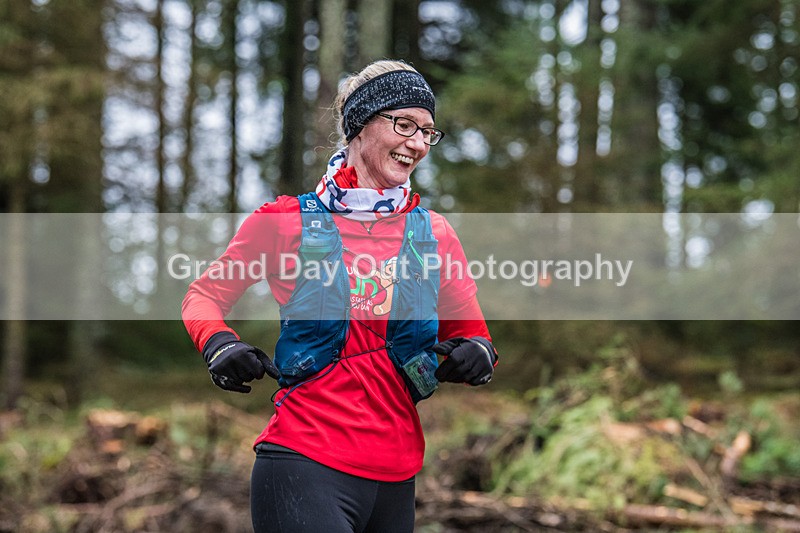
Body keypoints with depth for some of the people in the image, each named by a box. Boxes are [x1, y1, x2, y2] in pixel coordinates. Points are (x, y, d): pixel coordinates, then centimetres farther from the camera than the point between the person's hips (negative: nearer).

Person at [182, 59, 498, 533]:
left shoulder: (435, 234, 9)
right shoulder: (288, 220, 0)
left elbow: (472, 331, 16)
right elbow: (206, 294, 11)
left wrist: (477, 353, -8)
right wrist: (219, 345, -10)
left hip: (397, 475, 4)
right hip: (305, 463, -4)